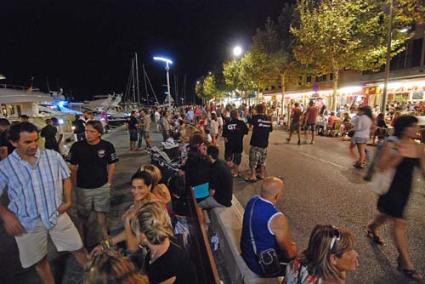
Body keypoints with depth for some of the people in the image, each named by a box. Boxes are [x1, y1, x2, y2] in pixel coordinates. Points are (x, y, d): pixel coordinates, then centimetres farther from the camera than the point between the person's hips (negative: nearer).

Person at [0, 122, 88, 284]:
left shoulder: (53, 156, -8)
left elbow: (66, 178, 4)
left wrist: (68, 200, -6)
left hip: (58, 215, 1)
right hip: (28, 223, -1)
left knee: (78, 249, 12)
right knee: (39, 260, 18)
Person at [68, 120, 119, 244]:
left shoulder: (107, 146, -11)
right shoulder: (77, 146, -11)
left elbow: (111, 165, 0)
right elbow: (73, 167, -1)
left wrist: (108, 183, 0)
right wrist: (75, 184, 0)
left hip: (102, 187, 0)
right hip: (83, 188, 0)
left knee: (101, 213, 13)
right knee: (83, 215, 16)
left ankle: (106, 238, 30)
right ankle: (81, 238, 38)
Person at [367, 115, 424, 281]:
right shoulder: (392, 145, -17)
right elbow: (381, 167, -21)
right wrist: (399, 156, -31)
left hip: (406, 187, 7)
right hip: (392, 186, -6)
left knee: (387, 213, 25)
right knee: (400, 222, -3)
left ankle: (372, 228, 55)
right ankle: (405, 262, 11)